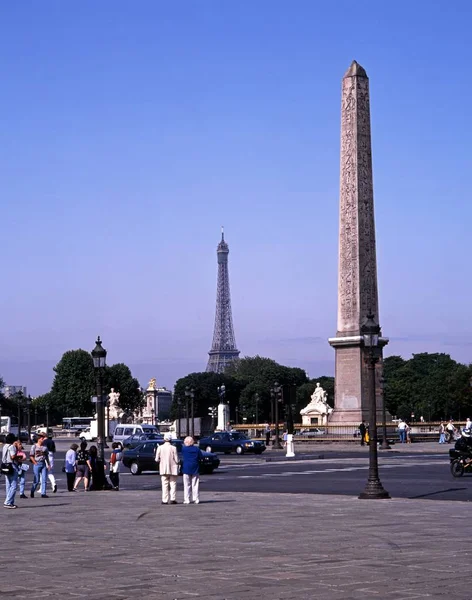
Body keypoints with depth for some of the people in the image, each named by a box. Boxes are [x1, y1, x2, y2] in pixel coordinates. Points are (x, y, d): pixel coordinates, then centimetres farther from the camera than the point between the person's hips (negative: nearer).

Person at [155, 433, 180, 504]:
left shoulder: (160, 448, -6)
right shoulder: (173, 448, -11)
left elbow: (157, 459, -4)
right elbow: (176, 460, -10)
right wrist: (177, 462, 12)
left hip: (163, 469, 1)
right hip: (173, 469, -1)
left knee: (164, 485, 7)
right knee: (173, 484, 7)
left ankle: (165, 500, 4)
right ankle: (173, 499, -1)